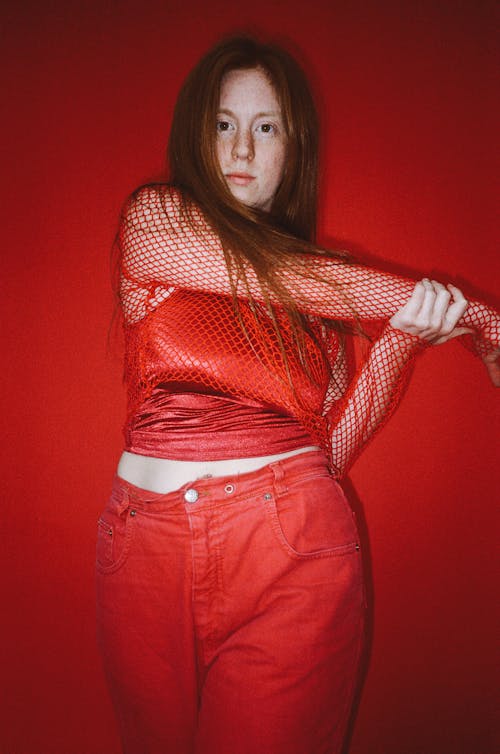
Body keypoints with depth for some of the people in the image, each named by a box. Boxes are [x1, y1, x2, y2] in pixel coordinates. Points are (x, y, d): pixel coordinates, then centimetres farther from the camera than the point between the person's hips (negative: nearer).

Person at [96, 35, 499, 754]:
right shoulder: (152, 218, 2)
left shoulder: (320, 292, 11)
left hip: (292, 547, 1)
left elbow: (332, 445, 6)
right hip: (150, 548, -1)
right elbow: (286, 278, -9)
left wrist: (403, 338, -7)